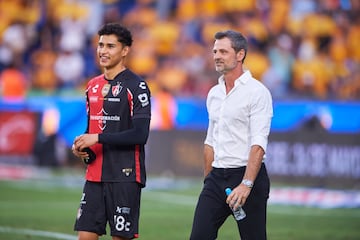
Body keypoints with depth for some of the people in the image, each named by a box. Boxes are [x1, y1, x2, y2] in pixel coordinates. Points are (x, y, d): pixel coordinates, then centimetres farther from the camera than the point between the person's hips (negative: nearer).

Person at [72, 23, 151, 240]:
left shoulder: (135, 86, -8)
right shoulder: (93, 86, 15)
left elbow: (140, 134, -15)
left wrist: (98, 138, -16)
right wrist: (82, 146, 3)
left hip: (125, 177, -7)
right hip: (95, 176, 7)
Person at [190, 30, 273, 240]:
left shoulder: (257, 92, -9)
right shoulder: (214, 93, 15)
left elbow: (258, 143, -18)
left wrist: (246, 184, -27)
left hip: (247, 175, -7)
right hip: (217, 176, 7)